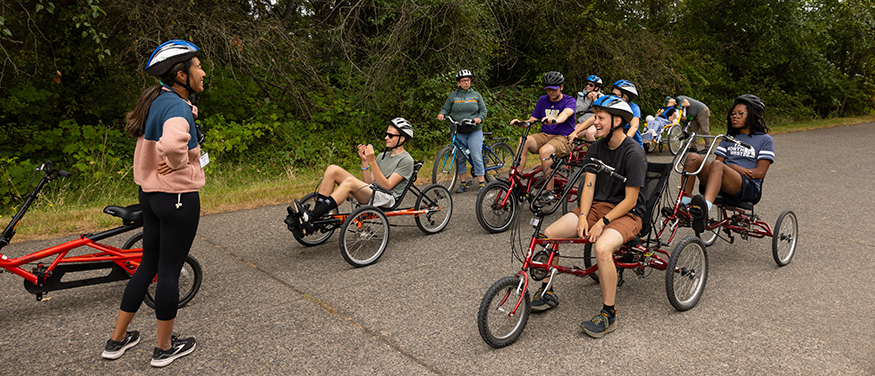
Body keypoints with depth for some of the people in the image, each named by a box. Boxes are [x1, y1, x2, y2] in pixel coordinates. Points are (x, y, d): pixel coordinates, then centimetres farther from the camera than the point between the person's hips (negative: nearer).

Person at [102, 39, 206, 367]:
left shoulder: (156, 100, 9)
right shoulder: (177, 106, -20)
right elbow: (173, 142, -42)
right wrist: (179, 165, -22)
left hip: (150, 194, 9)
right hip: (178, 197, -9)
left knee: (148, 265, 19)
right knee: (170, 271, 3)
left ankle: (117, 340, 30)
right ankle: (165, 348, 19)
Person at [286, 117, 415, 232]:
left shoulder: (406, 160, -2)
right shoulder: (383, 156, 23)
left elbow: (387, 186, -14)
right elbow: (369, 183, 15)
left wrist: (372, 161, -21)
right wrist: (364, 160, 3)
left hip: (386, 199, -8)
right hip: (369, 194, 8)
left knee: (350, 181, -34)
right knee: (333, 169, -9)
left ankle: (309, 219, -39)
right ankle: (316, 217, -18)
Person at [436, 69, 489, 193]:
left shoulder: (476, 95, 9)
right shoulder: (453, 95, 8)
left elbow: (483, 110, 6)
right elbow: (446, 108, 9)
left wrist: (479, 118, -14)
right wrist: (441, 114, -13)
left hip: (474, 131, -1)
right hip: (459, 132, 1)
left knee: (476, 157, -8)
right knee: (460, 157, 4)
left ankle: (482, 183, -2)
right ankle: (463, 183, 14)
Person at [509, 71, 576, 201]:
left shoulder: (570, 101, -2)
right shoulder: (542, 100, 14)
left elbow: (565, 114, -26)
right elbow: (532, 120, 11)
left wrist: (554, 120, -49)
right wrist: (521, 123, -12)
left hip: (563, 138, -4)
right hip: (545, 135, 5)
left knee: (544, 150, -37)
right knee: (523, 140, -27)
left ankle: (550, 191, -25)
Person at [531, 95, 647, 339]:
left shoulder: (633, 154, -16)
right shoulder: (595, 149, 6)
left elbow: (630, 200, -16)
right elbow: (589, 185, 2)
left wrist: (602, 222, -21)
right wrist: (582, 217, -12)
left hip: (626, 214, -7)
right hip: (596, 207, 7)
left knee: (602, 247, -38)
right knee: (548, 235, -10)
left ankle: (609, 314, -19)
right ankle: (547, 292, 9)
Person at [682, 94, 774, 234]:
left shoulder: (765, 140, 12)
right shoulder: (728, 138, 28)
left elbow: (760, 172, -1)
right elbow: (720, 159, 16)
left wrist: (726, 166, -7)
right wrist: (734, 167, -7)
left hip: (749, 187, -5)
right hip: (720, 185, 5)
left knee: (717, 165, -38)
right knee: (693, 157, -20)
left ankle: (705, 208, -67)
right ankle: (684, 203, -32)